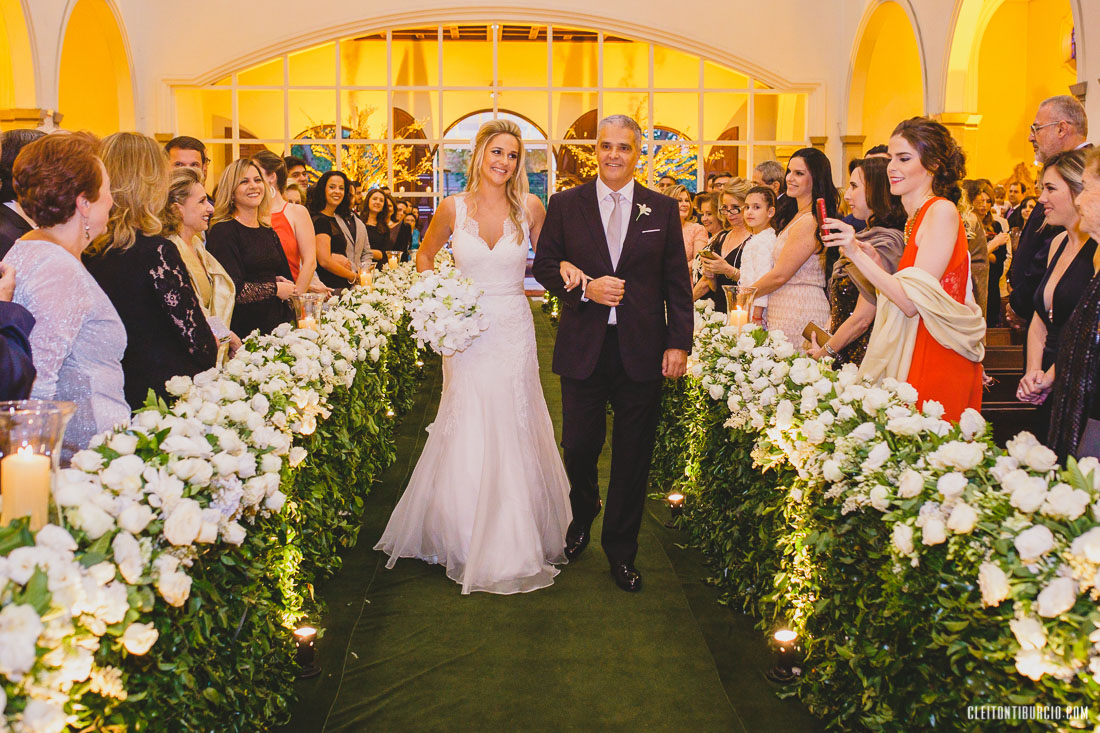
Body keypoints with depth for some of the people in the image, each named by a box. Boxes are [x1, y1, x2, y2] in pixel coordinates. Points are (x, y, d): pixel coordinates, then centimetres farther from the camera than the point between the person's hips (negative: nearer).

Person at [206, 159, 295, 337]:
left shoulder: (270, 233, 15)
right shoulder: (222, 231, -8)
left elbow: (288, 281, 21)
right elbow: (232, 289, -17)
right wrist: (274, 289, -7)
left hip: (276, 325, 6)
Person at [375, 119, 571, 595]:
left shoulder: (530, 208, 0)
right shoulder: (453, 208, -1)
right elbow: (424, 256, 14)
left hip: (514, 330, 0)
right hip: (467, 331, 0)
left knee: (512, 435, 5)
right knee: (466, 437, 4)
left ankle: (513, 542, 22)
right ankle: (465, 540, 23)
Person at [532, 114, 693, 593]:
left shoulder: (663, 209, 5)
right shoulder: (565, 204, 5)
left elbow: (677, 283, 5)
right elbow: (543, 266, 5)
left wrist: (679, 343, -3)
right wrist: (585, 287, -13)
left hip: (641, 351, 0)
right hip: (583, 350, 0)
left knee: (633, 455, 7)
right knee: (579, 446, 6)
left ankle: (621, 550, 24)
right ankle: (582, 518, 39)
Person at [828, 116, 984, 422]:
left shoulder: (942, 211, -10)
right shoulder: (915, 218, 14)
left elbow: (914, 302, -17)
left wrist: (857, 255, -19)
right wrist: (874, 261, 6)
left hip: (939, 360, -8)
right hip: (912, 357, 8)